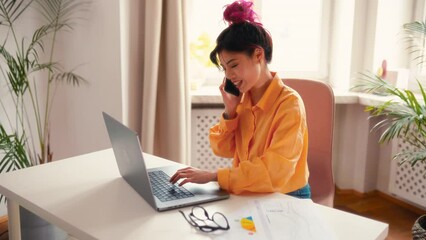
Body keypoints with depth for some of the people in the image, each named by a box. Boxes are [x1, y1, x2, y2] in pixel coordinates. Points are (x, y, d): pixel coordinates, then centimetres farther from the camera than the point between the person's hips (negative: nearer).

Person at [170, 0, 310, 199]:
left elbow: (275, 173, -24)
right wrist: (229, 111, -8)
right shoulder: (243, 98, 1)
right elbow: (224, 150, 6)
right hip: (250, 196, 5)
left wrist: (213, 176, -25)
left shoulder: (289, 103, -18)